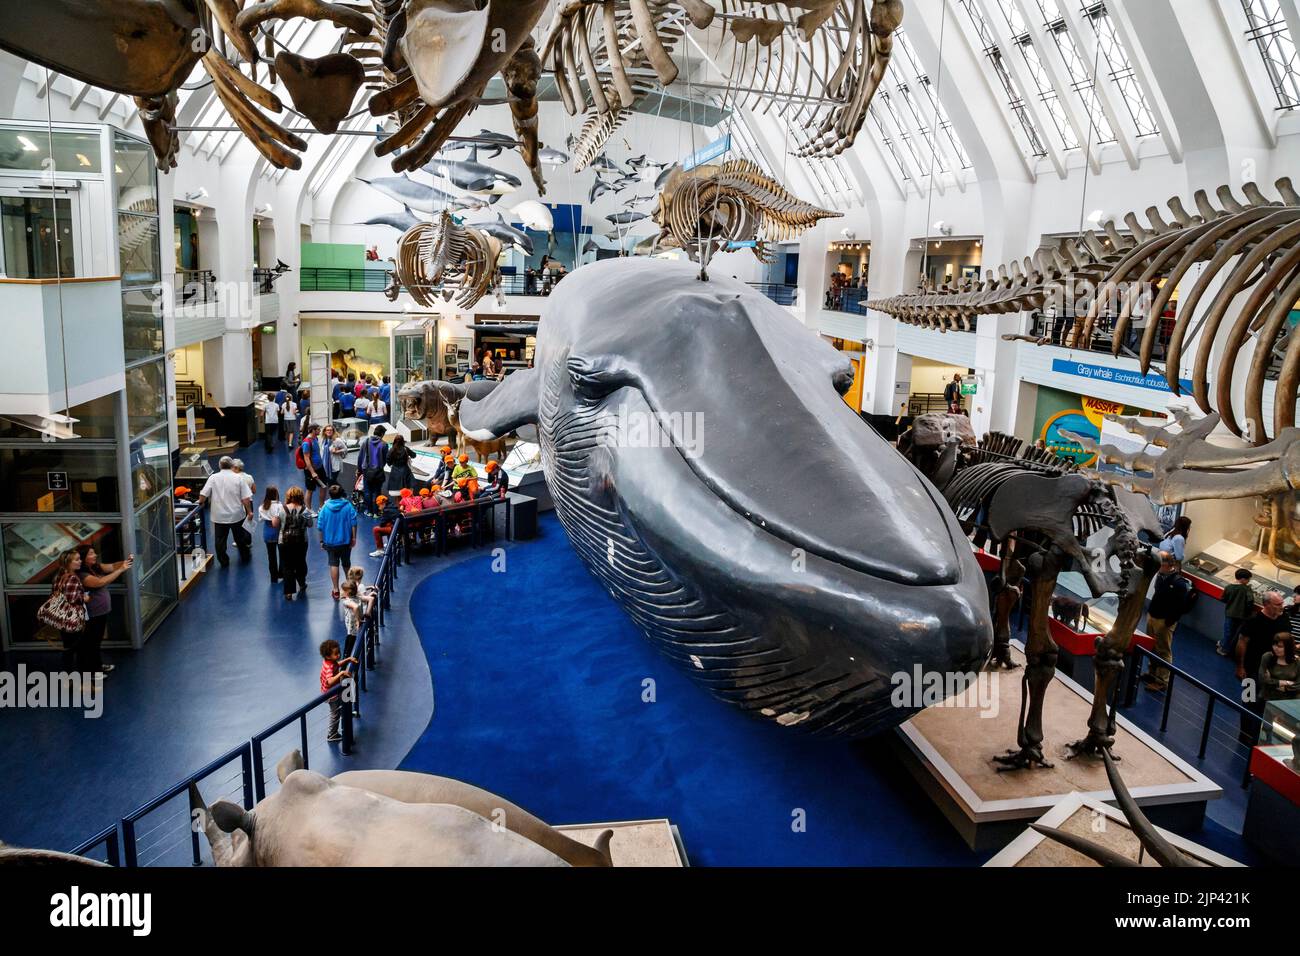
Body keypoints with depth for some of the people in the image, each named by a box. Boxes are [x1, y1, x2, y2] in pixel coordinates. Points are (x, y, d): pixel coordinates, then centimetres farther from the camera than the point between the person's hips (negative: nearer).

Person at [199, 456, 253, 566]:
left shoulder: (213, 477, -7)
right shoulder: (238, 478, -8)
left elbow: (203, 495, -7)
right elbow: (246, 498, -10)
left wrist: (201, 502, 14)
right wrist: (249, 512, 0)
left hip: (219, 516, -1)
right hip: (237, 515, 1)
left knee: (220, 540, 12)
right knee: (240, 537, 19)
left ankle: (223, 562, 17)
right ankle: (245, 556, 34)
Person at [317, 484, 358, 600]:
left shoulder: (325, 508, -8)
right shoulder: (348, 506, -9)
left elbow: (320, 526, -4)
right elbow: (353, 523, -8)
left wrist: (321, 541, 6)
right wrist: (354, 538, 1)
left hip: (330, 541, -1)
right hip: (346, 540, 1)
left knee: (334, 565, 4)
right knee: (346, 564, 18)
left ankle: (335, 590, 2)